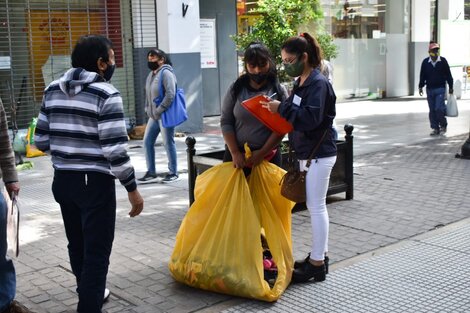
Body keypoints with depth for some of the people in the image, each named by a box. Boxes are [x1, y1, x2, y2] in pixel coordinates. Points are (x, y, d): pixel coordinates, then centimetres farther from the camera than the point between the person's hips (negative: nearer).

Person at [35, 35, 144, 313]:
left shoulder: (53, 90, 7)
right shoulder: (106, 94, -14)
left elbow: (41, 140, 8)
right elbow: (115, 149, -18)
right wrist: (132, 189, -11)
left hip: (63, 179, 8)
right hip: (95, 181, -7)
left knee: (77, 244, 22)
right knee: (96, 250, 1)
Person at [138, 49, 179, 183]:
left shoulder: (166, 73, -14)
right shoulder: (151, 74, 14)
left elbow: (170, 95, -22)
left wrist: (159, 110, -20)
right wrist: (147, 109, 11)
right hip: (154, 116, 9)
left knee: (168, 143, -1)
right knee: (147, 142, 10)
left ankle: (173, 173, 10)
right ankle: (151, 172, 20)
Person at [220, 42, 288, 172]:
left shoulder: (279, 91, 0)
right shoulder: (236, 89, 2)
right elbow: (226, 122, 1)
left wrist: (262, 153, -12)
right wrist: (235, 152, -8)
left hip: (268, 156, 0)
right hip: (237, 154, 1)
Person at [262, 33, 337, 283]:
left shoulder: (318, 83, -16)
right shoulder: (301, 83, 11)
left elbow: (311, 117, -26)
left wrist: (282, 108, -23)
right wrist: (279, 109, 0)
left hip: (319, 154, -9)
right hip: (308, 153, 9)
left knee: (316, 207, -3)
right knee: (315, 206, 16)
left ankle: (316, 264, 5)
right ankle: (320, 255, 27)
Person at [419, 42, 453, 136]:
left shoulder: (443, 61, -1)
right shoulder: (425, 62, 3)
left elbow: (448, 74, 5)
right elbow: (422, 75, 9)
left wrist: (451, 87, 6)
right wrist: (420, 87, 4)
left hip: (440, 89, -3)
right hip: (429, 90, 3)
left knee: (439, 109, -12)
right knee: (432, 110, 5)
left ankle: (443, 126, 9)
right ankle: (435, 128, 13)